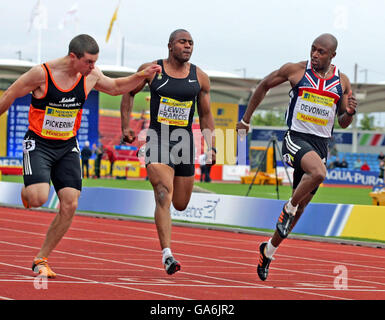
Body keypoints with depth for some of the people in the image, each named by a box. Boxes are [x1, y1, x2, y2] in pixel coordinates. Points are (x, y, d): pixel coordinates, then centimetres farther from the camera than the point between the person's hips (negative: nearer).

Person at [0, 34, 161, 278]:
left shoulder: (91, 76, -2)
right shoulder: (41, 74, -17)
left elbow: (116, 87, 18)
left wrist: (142, 75, 4)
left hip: (68, 147, 5)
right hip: (38, 145, -4)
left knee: (70, 204, -9)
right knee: (39, 198, -24)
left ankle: (41, 260, 5)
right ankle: (27, 191, 16)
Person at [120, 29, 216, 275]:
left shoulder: (200, 77, 5)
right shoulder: (151, 70, -1)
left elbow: (206, 115, 13)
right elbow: (129, 93, 14)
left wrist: (212, 147, 6)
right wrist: (126, 126, 6)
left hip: (184, 141, 4)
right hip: (157, 138, -3)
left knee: (181, 204, 12)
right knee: (164, 197, -20)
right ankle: (167, 255, -23)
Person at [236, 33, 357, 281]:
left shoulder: (342, 82, 5)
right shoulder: (295, 70, -2)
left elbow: (343, 123, 13)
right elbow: (264, 86, 13)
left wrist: (349, 112, -11)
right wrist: (246, 119, 15)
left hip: (321, 144, 4)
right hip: (296, 138, -4)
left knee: (300, 207, 9)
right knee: (319, 172, -35)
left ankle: (269, 251, 27)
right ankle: (288, 208, -10)